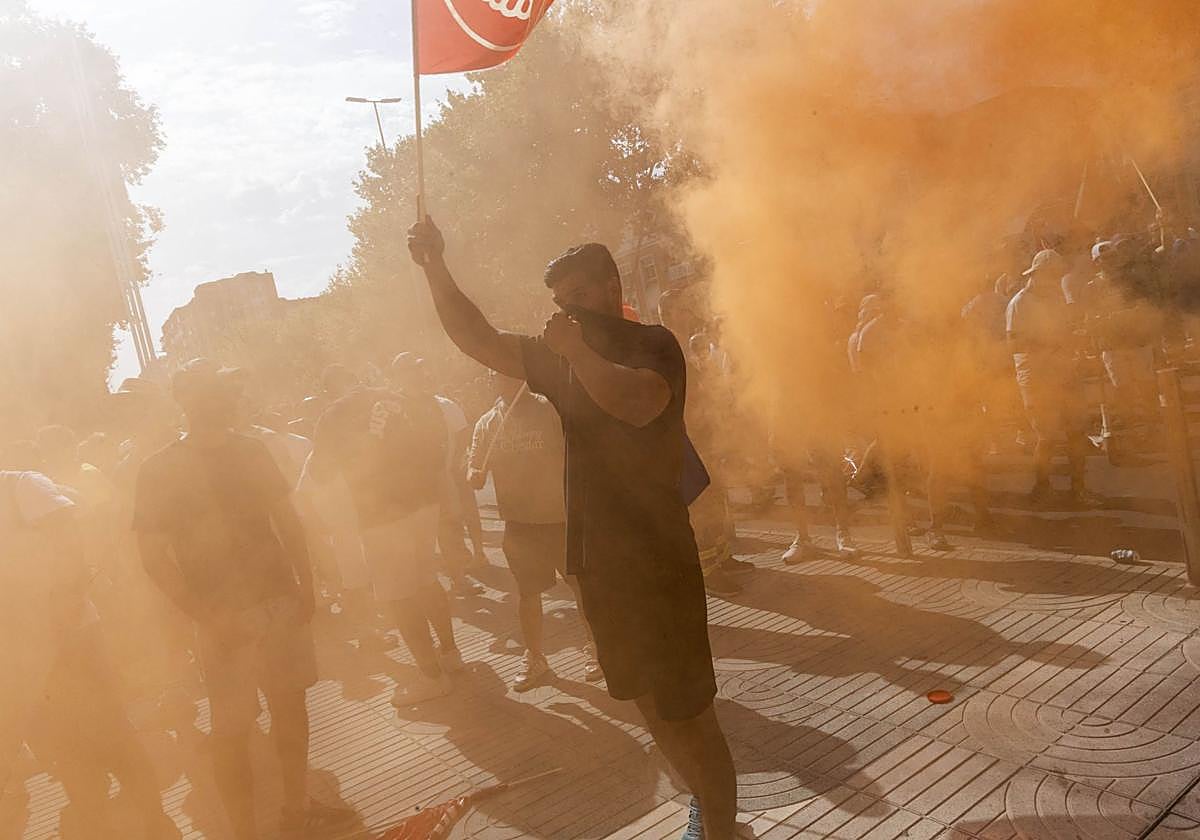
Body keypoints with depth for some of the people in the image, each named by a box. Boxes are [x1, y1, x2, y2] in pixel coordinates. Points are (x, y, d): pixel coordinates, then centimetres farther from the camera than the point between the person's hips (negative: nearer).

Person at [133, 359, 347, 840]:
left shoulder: (251, 451, 6)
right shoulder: (159, 470, -7)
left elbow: (287, 521, 12)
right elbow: (154, 556, -10)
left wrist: (304, 583, 0)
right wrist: (206, 617, -18)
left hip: (281, 602, 5)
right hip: (227, 617, -5)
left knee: (291, 703, 13)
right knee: (233, 729, 2)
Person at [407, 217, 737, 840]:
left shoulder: (652, 344, -9)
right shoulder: (563, 359, 11)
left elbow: (639, 403, -31)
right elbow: (479, 341, 9)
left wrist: (576, 349, -23)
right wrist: (435, 269, 0)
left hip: (656, 558, -7)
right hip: (598, 556, 7)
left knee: (684, 710, -1)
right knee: (649, 702, 18)